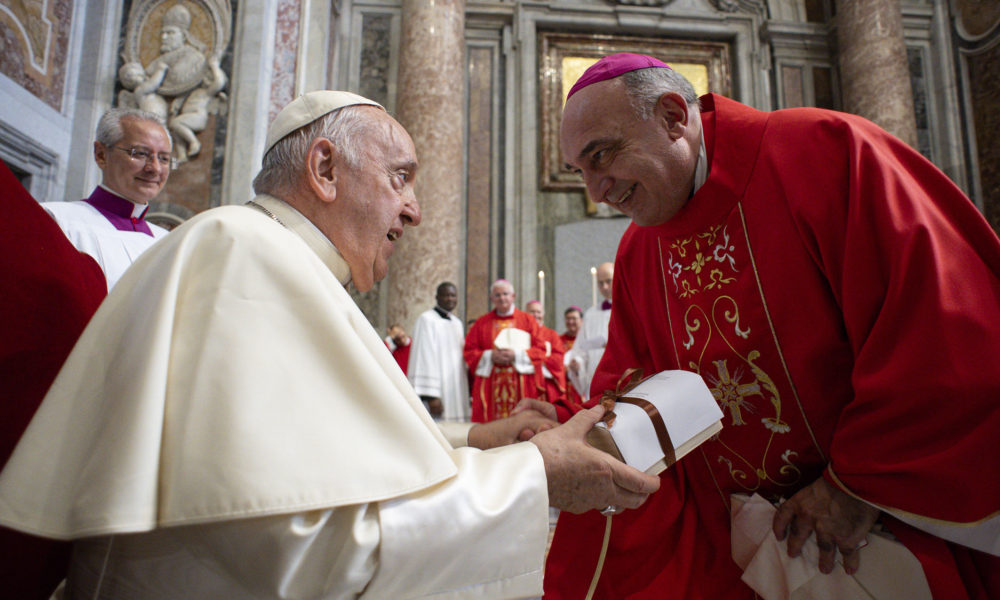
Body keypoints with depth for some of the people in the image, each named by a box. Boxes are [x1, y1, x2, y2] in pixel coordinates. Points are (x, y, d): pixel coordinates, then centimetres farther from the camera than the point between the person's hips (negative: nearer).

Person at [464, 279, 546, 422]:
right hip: (489, 386, 1)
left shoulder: (528, 320, 11)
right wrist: (490, 356, -8)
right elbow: (469, 351, 8)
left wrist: (516, 355, -9)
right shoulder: (481, 323, 13)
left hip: (521, 385, -1)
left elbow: (541, 350, 4)